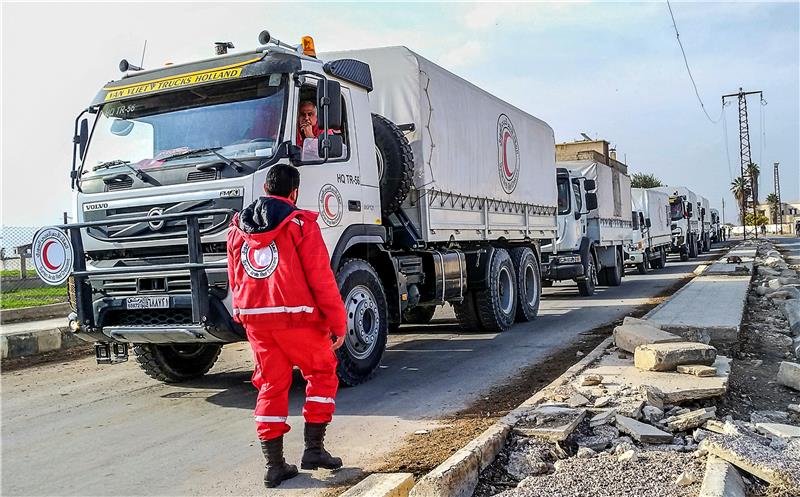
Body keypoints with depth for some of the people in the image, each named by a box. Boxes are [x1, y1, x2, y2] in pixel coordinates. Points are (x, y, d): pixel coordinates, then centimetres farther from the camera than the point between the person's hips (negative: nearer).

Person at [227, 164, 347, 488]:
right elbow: (321, 279, -10)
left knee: (272, 385, 13)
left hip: (254, 317, 5)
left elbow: (235, 280, 15)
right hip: (297, 318, -5)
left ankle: (274, 465, 13)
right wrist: (338, 323, -5)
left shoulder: (237, 229, 10)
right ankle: (313, 448, 11)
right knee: (322, 374, 15)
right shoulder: (301, 224, -8)